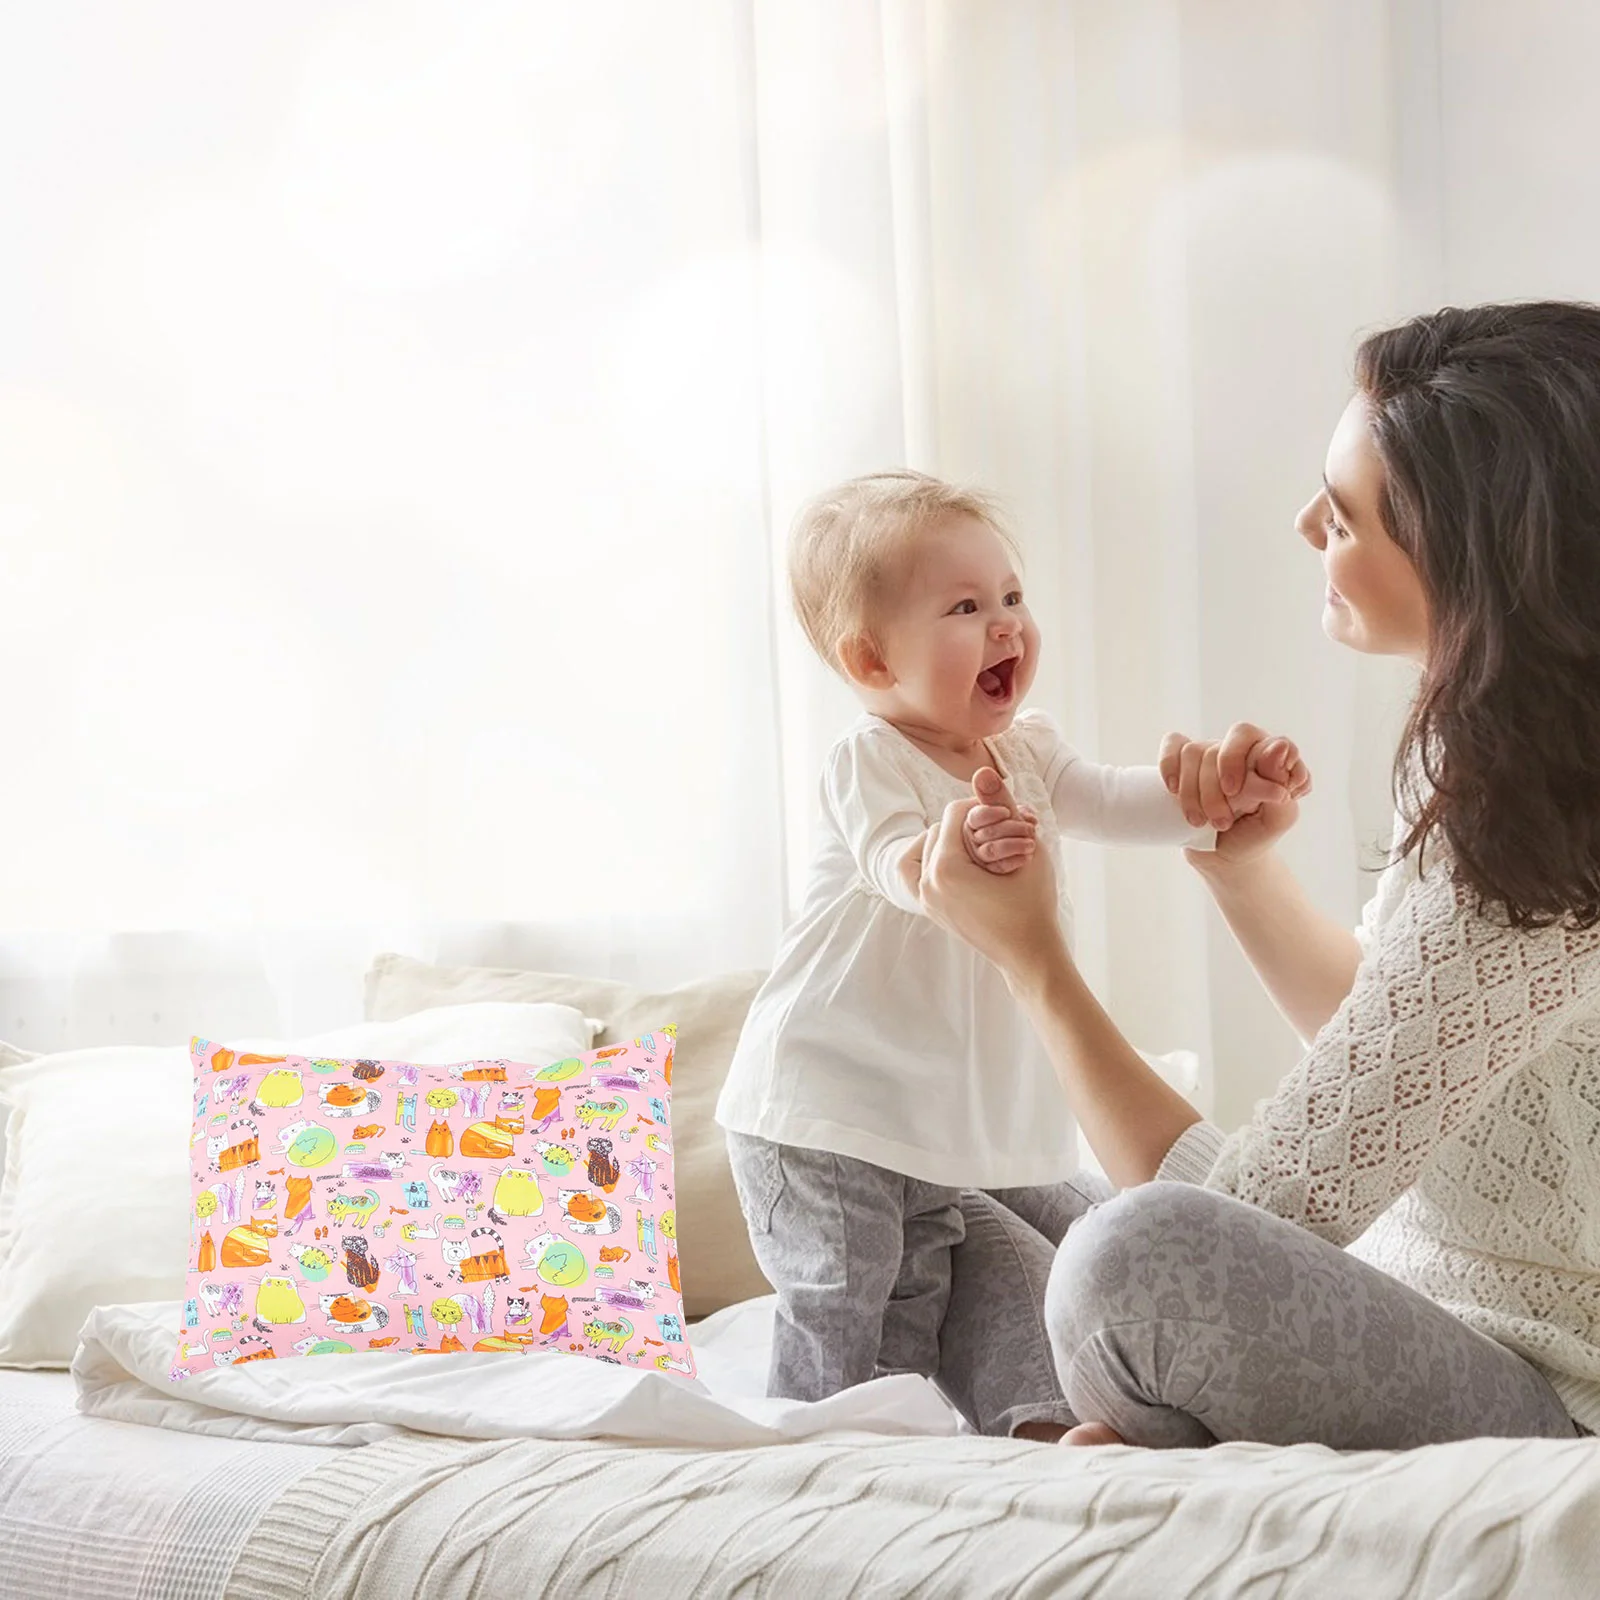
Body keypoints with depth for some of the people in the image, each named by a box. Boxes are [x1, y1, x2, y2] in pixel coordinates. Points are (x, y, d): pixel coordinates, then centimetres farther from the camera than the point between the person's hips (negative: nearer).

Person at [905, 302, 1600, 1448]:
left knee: (1144, 1251, -37)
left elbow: (1250, 1213, -22)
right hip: (1408, 1317, 10)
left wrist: (1032, 953, -13)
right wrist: (1244, 863, 3)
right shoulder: (1474, 755, 4)